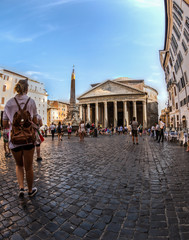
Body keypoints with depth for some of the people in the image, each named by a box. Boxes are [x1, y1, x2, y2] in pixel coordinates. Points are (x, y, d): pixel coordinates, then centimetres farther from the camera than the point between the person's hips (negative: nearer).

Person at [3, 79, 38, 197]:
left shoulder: (9, 103, 2)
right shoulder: (31, 101, -5)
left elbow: (5, 125, 5)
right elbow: (35, 122, -1)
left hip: (14, 139, 2)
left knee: (19, 165, 25)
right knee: (28, 167, 12)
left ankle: (21, 187, 15)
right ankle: (30, 190, 30)